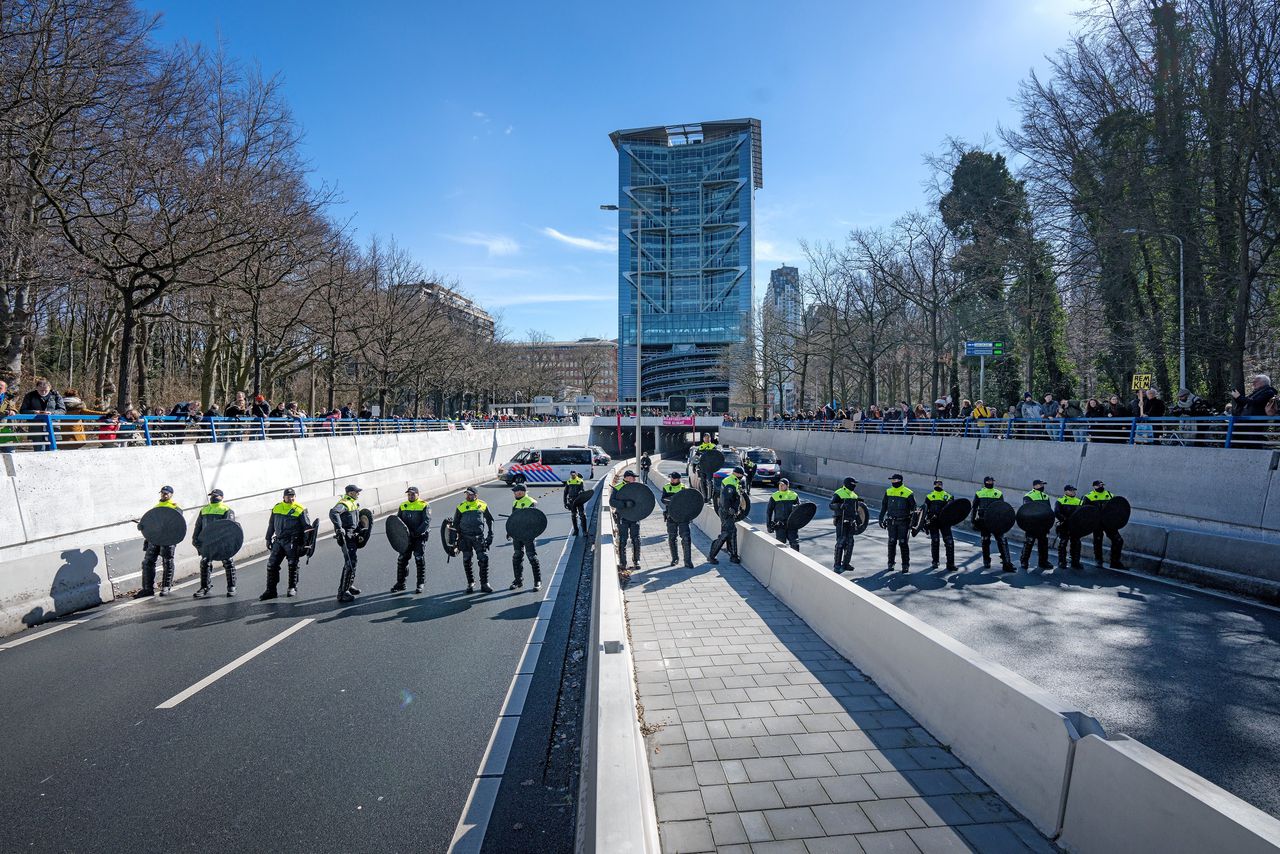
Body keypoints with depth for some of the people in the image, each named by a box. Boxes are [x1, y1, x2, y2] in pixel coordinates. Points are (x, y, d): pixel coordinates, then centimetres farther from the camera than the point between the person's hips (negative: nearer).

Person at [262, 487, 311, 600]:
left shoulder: (300, 510, -5)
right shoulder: (276, 508, 8)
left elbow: (307, 527, -3)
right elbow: (271, 525, 18)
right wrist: (268, 539, 16)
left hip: (292, 542, -4)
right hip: (278, 540, 4)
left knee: (293, 565, 3)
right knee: (271, 565, 4)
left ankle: (293, 588, 18)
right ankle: (270, 591, 13)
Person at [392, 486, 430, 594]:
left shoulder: (424, 505, -4)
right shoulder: (403, 506, 12)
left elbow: (426, 522, -12)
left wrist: (416, 533, -22)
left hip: (420, 537, -5)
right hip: (406, 537, 5)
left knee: (419, 559, -2)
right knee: (402, 559, 7)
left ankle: (421, 583, 7)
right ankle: (400, 583, 19)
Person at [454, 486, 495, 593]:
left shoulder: (483, 506, 4)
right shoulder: (460, 507, 5)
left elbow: (489, 520, 12)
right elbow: (456, 523, 12)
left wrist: (490, 535, 6)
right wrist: (457, 537, 5)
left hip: (480, 537, -1)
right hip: (465, 538, 1)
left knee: (484, 560, -4)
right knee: (467, 561, 7)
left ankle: (484, 584, 7)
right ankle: (470, 583, 21)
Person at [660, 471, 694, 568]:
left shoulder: (683, 487, 4)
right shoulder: (666, 487, 6)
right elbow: (663, 500, -8)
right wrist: (671, 501, -27)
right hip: (671, 516, 2)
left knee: (686, 538, -9)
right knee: (671, 538, 11)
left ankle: (688, 561, -4)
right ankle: (675, 558, 29)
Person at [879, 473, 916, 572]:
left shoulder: (908, 493, -5)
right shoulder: (888, 492, 7)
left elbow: (913, 509, 1)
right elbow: (884, 506, 15)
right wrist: (881, 519, 12)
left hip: (904, 522, -3)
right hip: (891, 522, 3)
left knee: (903, 543, -3)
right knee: (892, 542, 6)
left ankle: (906, 565, 7)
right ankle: (891, 563, 17)